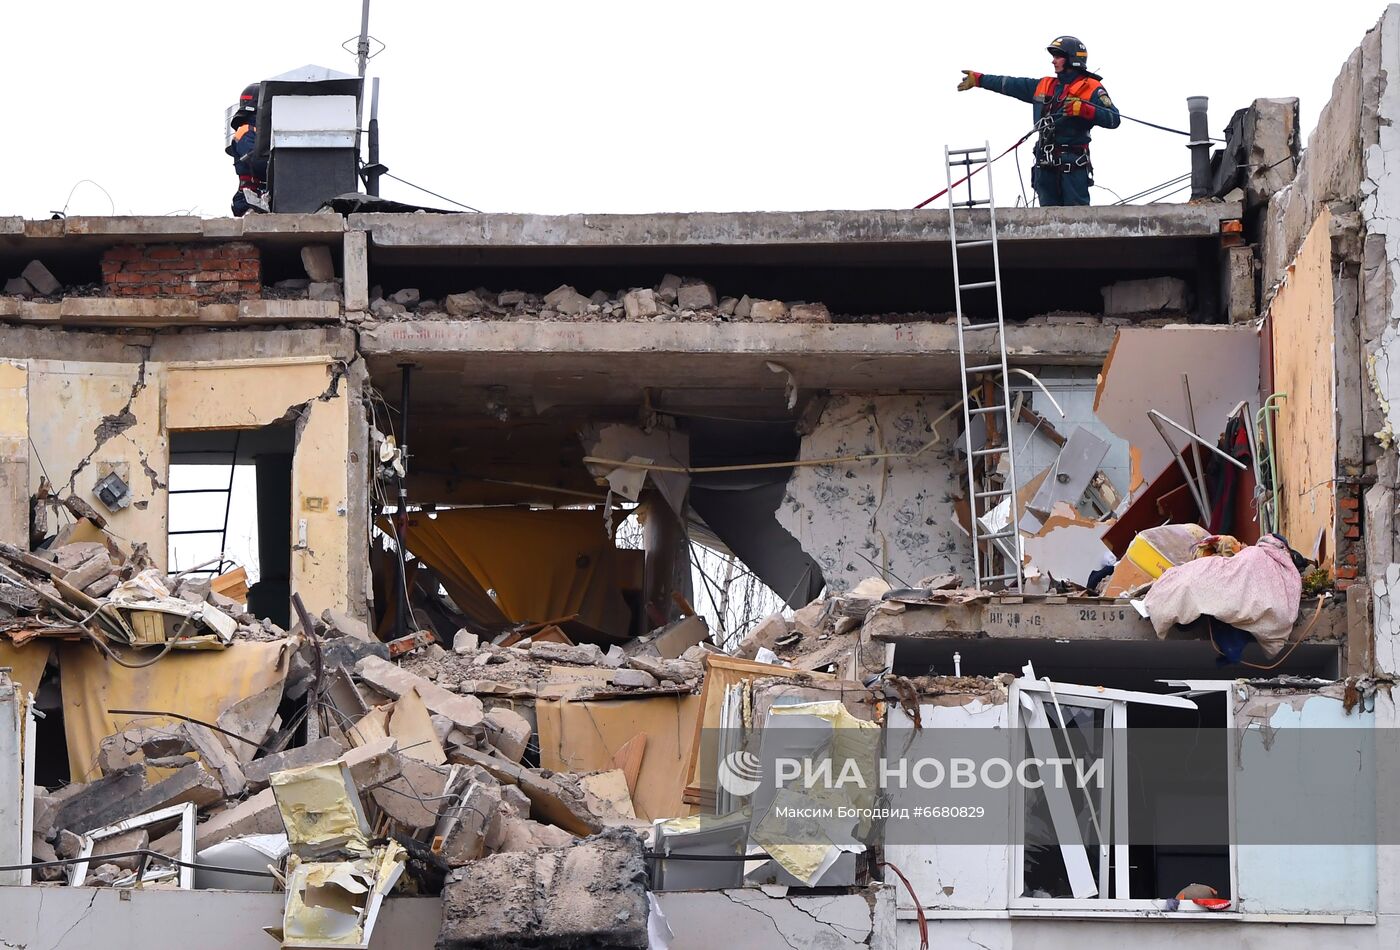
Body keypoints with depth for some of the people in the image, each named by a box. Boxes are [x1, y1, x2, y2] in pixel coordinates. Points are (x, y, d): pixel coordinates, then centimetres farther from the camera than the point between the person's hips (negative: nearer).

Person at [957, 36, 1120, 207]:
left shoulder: (1091, 89, -1)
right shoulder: (1044, 86, 19)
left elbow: (1114, 119, -10)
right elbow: (1011, 85, 26)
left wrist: (1084, 109, -22)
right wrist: (978, 79, 30)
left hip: (1074, 164, -7)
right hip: (1045, 165, 7)